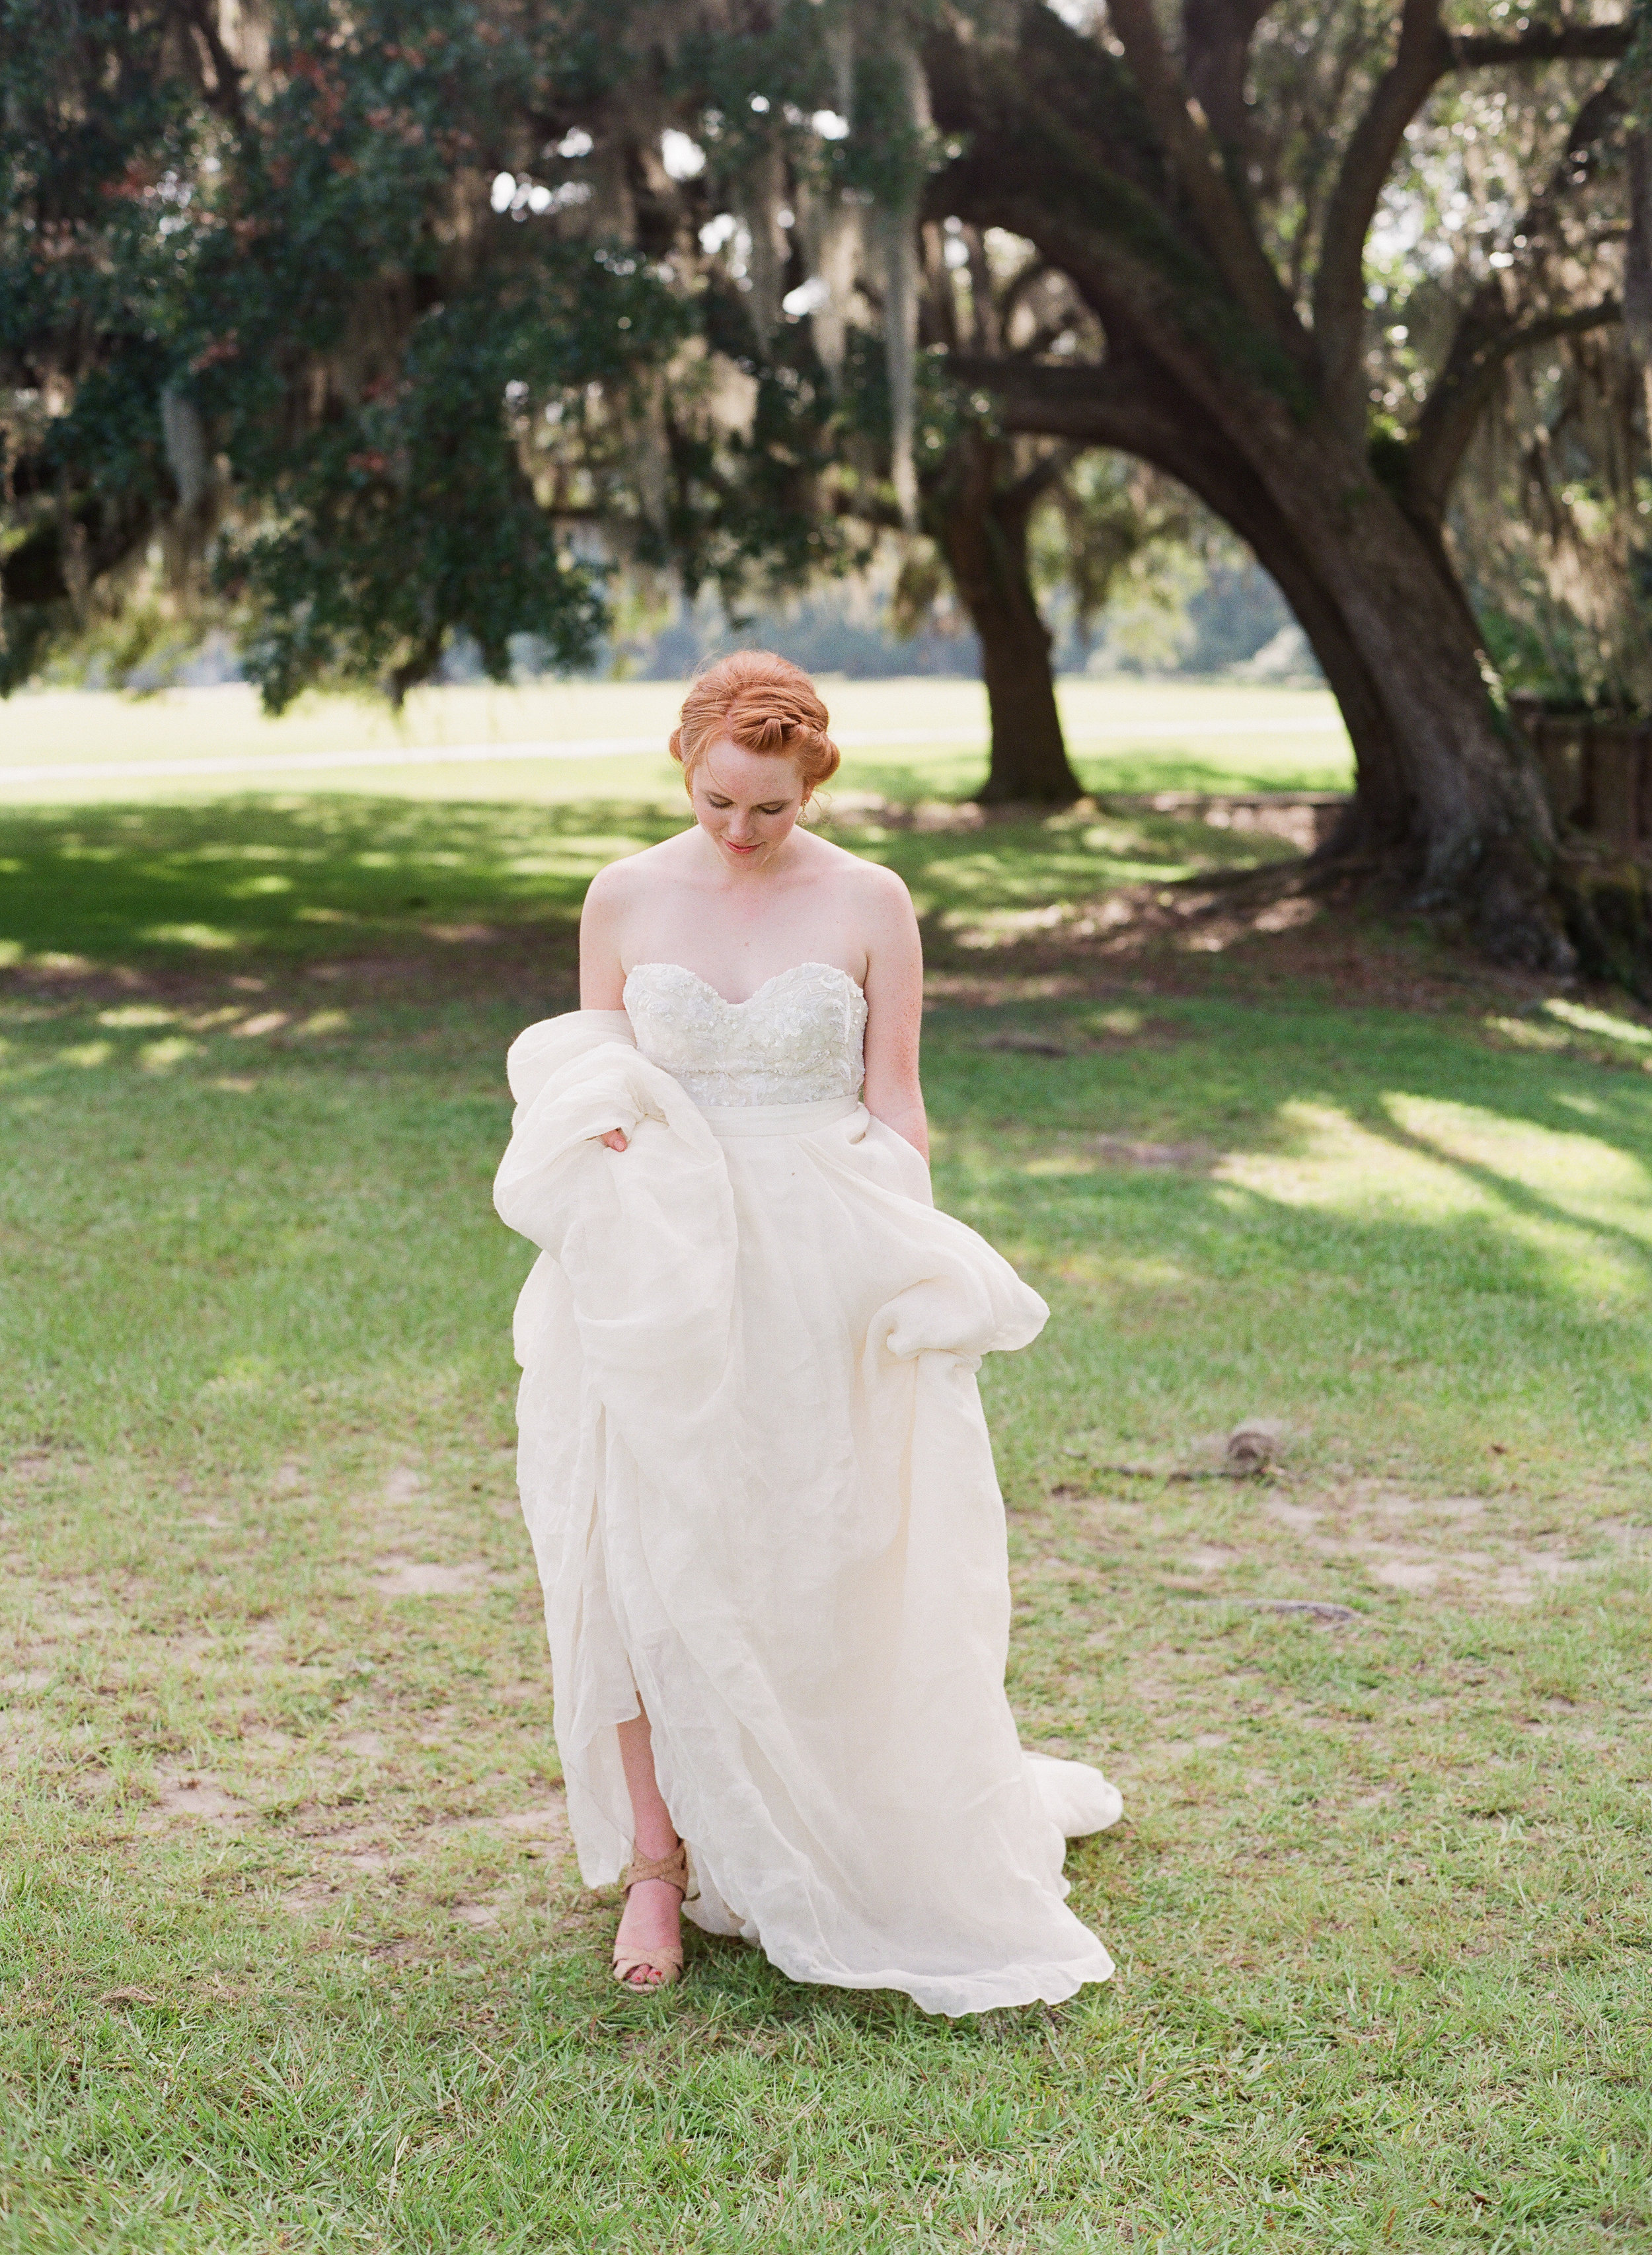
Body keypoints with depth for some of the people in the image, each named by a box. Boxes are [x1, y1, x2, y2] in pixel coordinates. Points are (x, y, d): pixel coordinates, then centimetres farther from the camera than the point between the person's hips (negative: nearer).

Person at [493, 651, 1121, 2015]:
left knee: (827, 1571, 7)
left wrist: (913, 1270, -7)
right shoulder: (626, 899, 3)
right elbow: (587, 1090, 11)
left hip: (823, 1269, -1)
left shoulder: (869, 905, -1)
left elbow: (894, 1105, 1)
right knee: (650, 1556, -3)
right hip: (665, 1274, 1)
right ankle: (661, 1864, 9)